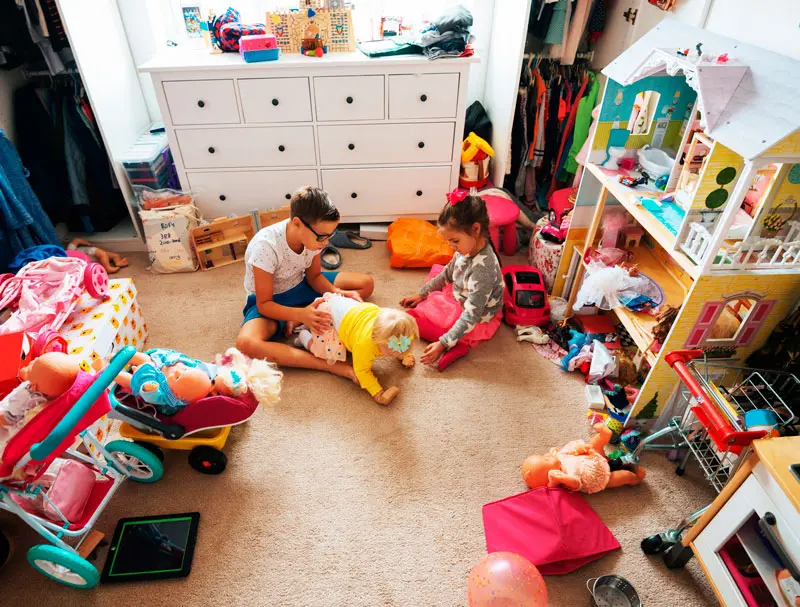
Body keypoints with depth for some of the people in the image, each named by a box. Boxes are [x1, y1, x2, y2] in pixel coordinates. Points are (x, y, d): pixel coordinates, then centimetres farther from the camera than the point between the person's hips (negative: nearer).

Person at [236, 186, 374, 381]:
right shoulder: (265, 246, -33)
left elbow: (314, 276, -2)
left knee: (366, 283, -6)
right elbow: (264, 304, -26)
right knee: (247, 343, -37)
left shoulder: (314, 234, -18)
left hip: (300, 287, 6)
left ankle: (296, 323, -15)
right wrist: (301, 314, -44)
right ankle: (331, 365, -38)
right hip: (270, 300, -5)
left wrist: (337, 293, -22)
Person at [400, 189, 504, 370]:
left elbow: (471, 316, -35)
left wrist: (443, 344, -36)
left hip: (477, 322, -9)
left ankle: (458, 345, -15)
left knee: (411, 317, -7)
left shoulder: (482, 268, -37)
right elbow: (447, 274, 8)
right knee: (436, 270, 22)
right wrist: (422, 294, 8)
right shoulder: (468, 248, -12)